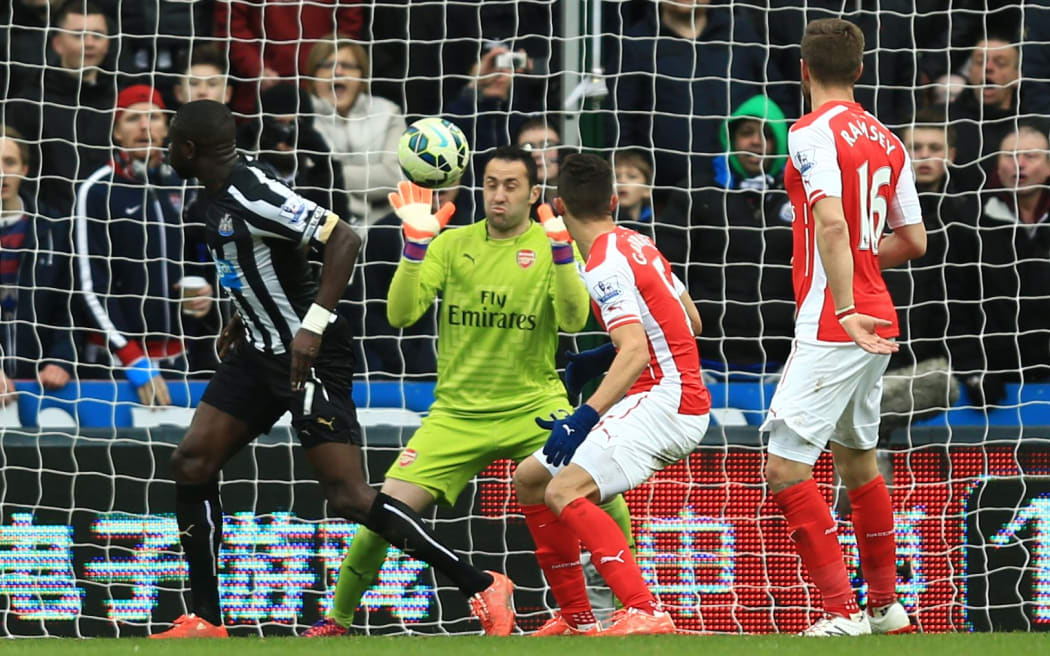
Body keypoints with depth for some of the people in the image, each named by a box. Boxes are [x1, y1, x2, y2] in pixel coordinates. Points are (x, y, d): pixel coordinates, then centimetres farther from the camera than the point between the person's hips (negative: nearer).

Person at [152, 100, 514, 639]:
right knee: (191, 464, 3)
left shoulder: (251, 196, -21)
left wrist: (313, 326, -29)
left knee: (349, 497, -13)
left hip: (310, 355, -10)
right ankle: (204, 622, 9)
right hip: (260, 351, 10)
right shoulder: (215, 198, 9)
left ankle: (483, 589, -6)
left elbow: (344, 239, -27)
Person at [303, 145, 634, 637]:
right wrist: (416, 240, -18)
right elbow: (400, 315, -7)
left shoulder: (552, 245, -1)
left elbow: (573, 321, -16)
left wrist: (559, 246, -28)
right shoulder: (452, 244, 2)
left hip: (536, 408, -1)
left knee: (603, 497, -22)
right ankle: (336, 619, 9)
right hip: (458, 413, 1)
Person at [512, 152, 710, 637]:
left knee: (564, 492, -26)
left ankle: (645, 614, -35)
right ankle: (576, 618, 17)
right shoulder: (636, 244, 13)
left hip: (664, 400, -10)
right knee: (530, 480, 14)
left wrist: (585, 418, -33)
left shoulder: (605, 265, -15)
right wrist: (603, 359, 29)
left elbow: (636, 351, -26)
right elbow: (690, 321, 22)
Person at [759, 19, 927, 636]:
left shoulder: (813, 133, -12)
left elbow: (832, 221, -25)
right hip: (876, 320, 9)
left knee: (786, 466, -9)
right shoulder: (887, 140, 11)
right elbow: (913, 241, 15)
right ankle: (886, 605, 29)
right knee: (859, 459, 21)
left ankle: (843, 612, -15)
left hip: (832, 325, -9)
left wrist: (845, 310, -29)